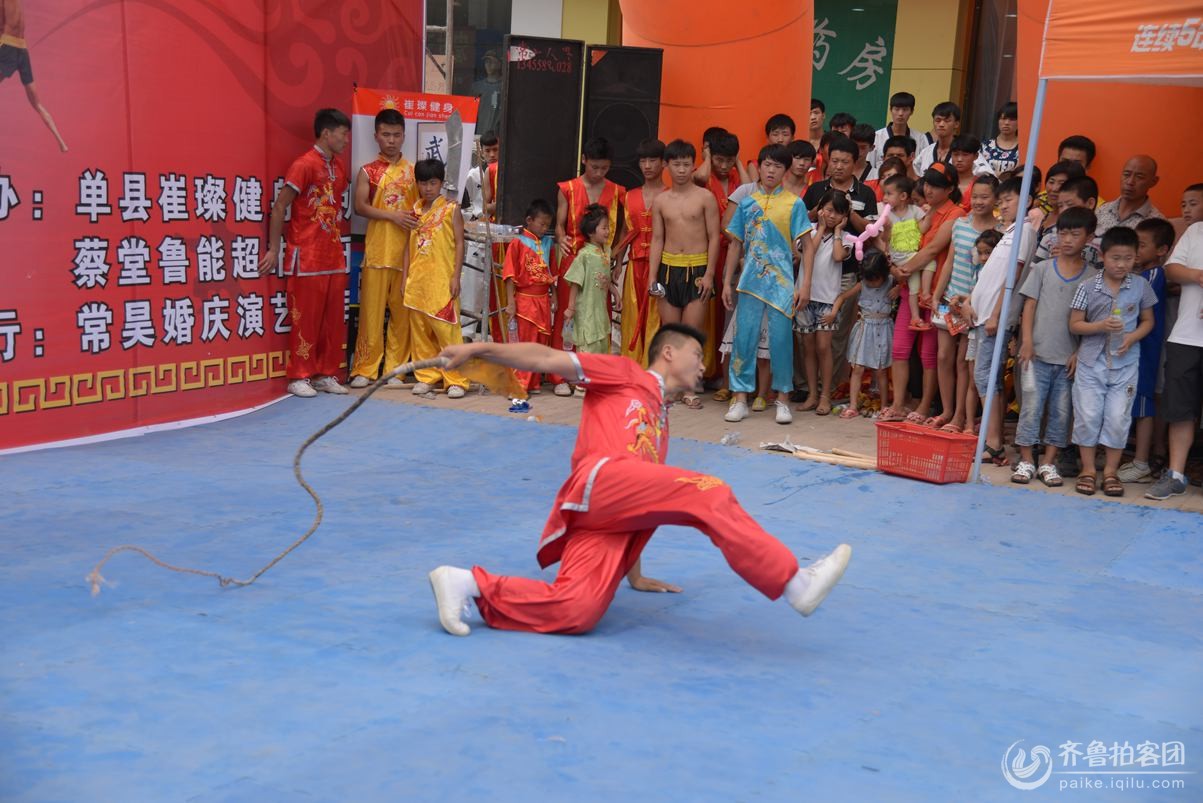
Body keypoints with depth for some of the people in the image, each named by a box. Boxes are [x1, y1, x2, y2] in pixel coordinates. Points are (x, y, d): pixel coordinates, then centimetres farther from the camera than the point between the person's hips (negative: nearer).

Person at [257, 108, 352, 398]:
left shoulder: (338, 167, 12)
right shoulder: (304, 164, -10)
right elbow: (279, 207, -10)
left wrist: (339, 246, 11)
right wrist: (273, 250, -10)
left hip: (334, 257, 7)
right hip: (307, 259, -7)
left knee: (334, 320, 9)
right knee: (306, 320, -1)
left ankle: (326, 374, 18)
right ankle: (299, 377, 8)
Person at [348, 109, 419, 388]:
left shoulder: (413, 171, 12)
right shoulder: (368, 171, 6)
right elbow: (360, 206, -5)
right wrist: (393, 215, -15)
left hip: (407, 252, 2)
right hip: (377, 251, -2)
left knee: (402, 312, 3)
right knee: (371, 310, -3)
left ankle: (395, 369, 10)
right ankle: (364, 369, 3)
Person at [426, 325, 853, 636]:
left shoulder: (661, 423, 36)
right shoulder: (624, 374, 18)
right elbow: (546, 359, 9)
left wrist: (635, 575, 32)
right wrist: (481, 349, -2)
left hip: (614, 518, 7)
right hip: (601, 480, -7)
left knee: (576, 612, -20)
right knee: (709, 493, -22)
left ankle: (470, 584, -11)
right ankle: (795, 583, -24)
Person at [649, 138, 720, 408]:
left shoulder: (705, 198, -1)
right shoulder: (661, 201, 8)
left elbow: (714, 237, -1)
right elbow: (657, 240, 10)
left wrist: (709, 274, -8)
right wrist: (653, 275, 2)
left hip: (697, 268, -3)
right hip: (669, 267, 3)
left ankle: (690, 389, 1)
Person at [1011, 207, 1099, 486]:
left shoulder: (1092, 277, 4)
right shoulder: (1042, 269, 4)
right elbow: (1029, 306, 2)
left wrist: (1080, 352, -4)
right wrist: (1027, 342, -6)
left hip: (1069, 357, 1)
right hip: (1038, 352, -1)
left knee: (1061, 410, 5)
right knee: (1032, 405, 0)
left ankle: (1048, 463, 15)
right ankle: (1026, 461, 9)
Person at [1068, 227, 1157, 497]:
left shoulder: (1141, 286, 1)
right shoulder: (1088, 288, -3)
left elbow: (1148, 321, 9)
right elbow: (1074, 324, -1)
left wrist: (1133, 337, -10)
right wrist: (1101, 326, -18)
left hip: (1125, 364, 1)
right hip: (1091, 362, -1)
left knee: (1118, 418, 2)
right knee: (1087, 416, 1)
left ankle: (1111, 471, 14)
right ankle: (1087, 470, 14)